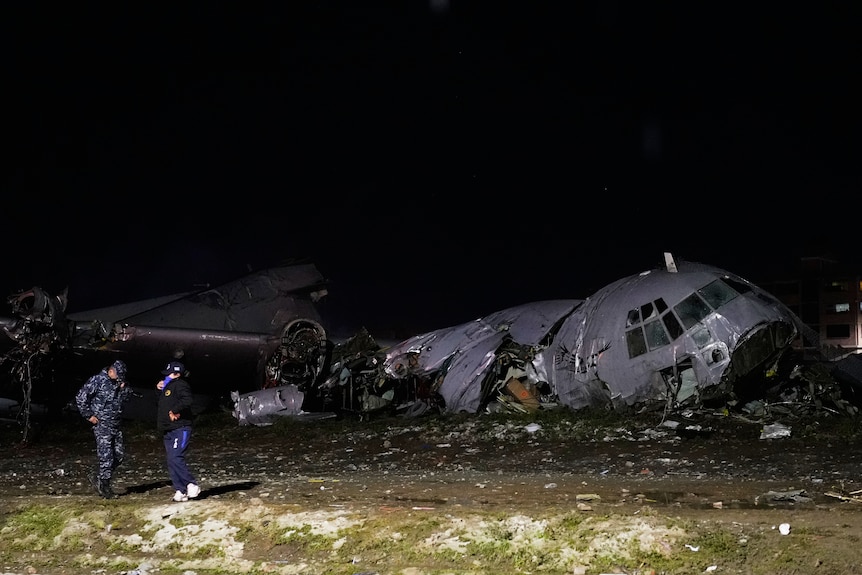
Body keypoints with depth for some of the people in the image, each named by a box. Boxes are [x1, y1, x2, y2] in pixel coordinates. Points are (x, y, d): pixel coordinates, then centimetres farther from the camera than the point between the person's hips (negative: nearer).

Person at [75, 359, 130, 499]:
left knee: (119, 454, 9)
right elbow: (80, 397, -11)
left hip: (115, 425, 7)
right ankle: (104, 487, 3)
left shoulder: (118, 381, 9)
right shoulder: (97, 380, -11)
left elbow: (125, 398, 17)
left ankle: (97, 476, 23)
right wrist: (89, 415, -10)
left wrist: (123, 388, -3)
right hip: (102, 425, -7)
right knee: (106, 456, -7)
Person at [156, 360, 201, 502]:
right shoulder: (168, 387, 23)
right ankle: (180, 491, 7)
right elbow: (164, 403, 33)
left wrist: (174, 411, -22)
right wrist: (160, 390, 19)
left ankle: (191, 485, -13)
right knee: (172, 461, 6)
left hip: (180, 430, -10)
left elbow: (186, 400, -26)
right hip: (168, 431, 10)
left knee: (175, 458, -20)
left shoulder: (180, 385, -9)